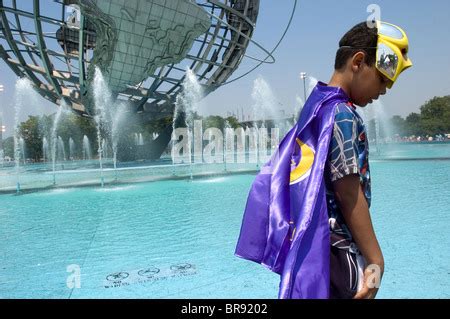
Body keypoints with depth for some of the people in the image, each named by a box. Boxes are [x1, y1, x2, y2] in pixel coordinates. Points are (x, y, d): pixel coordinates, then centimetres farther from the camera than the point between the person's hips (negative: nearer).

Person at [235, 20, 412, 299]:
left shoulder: (317, 105, 11)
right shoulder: (342, 114, -17)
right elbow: (349, 193, -20)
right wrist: (376, 260, -15)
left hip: (313, 242, 9)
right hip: (337, 248, -9)